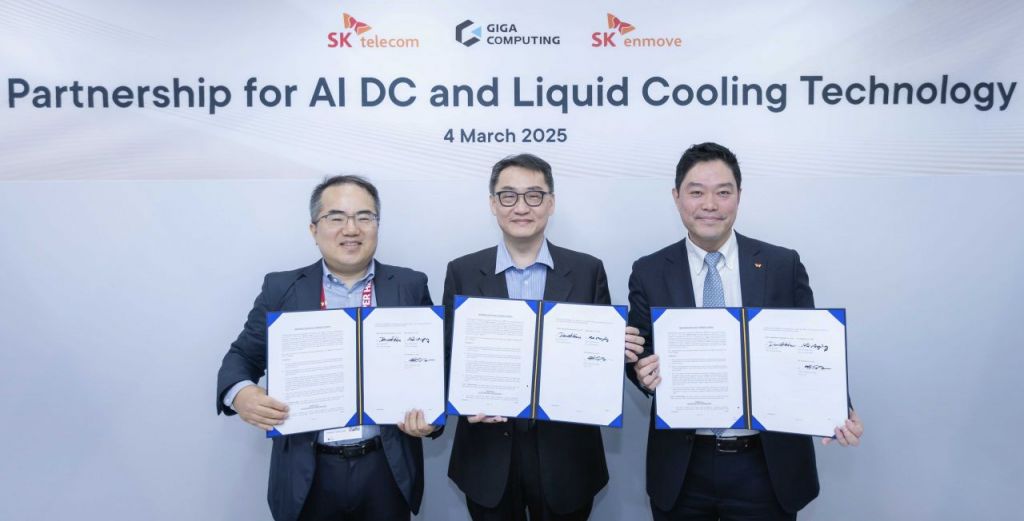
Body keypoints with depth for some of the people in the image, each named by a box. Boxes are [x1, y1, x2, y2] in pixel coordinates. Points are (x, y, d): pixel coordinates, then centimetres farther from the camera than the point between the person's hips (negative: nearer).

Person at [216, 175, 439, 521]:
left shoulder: (410, 286, 1)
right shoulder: (281, 288, 1)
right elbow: (243, 356, 5)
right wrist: (240, 393, -18)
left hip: (388, 469, 0)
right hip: (309, 473, 0)